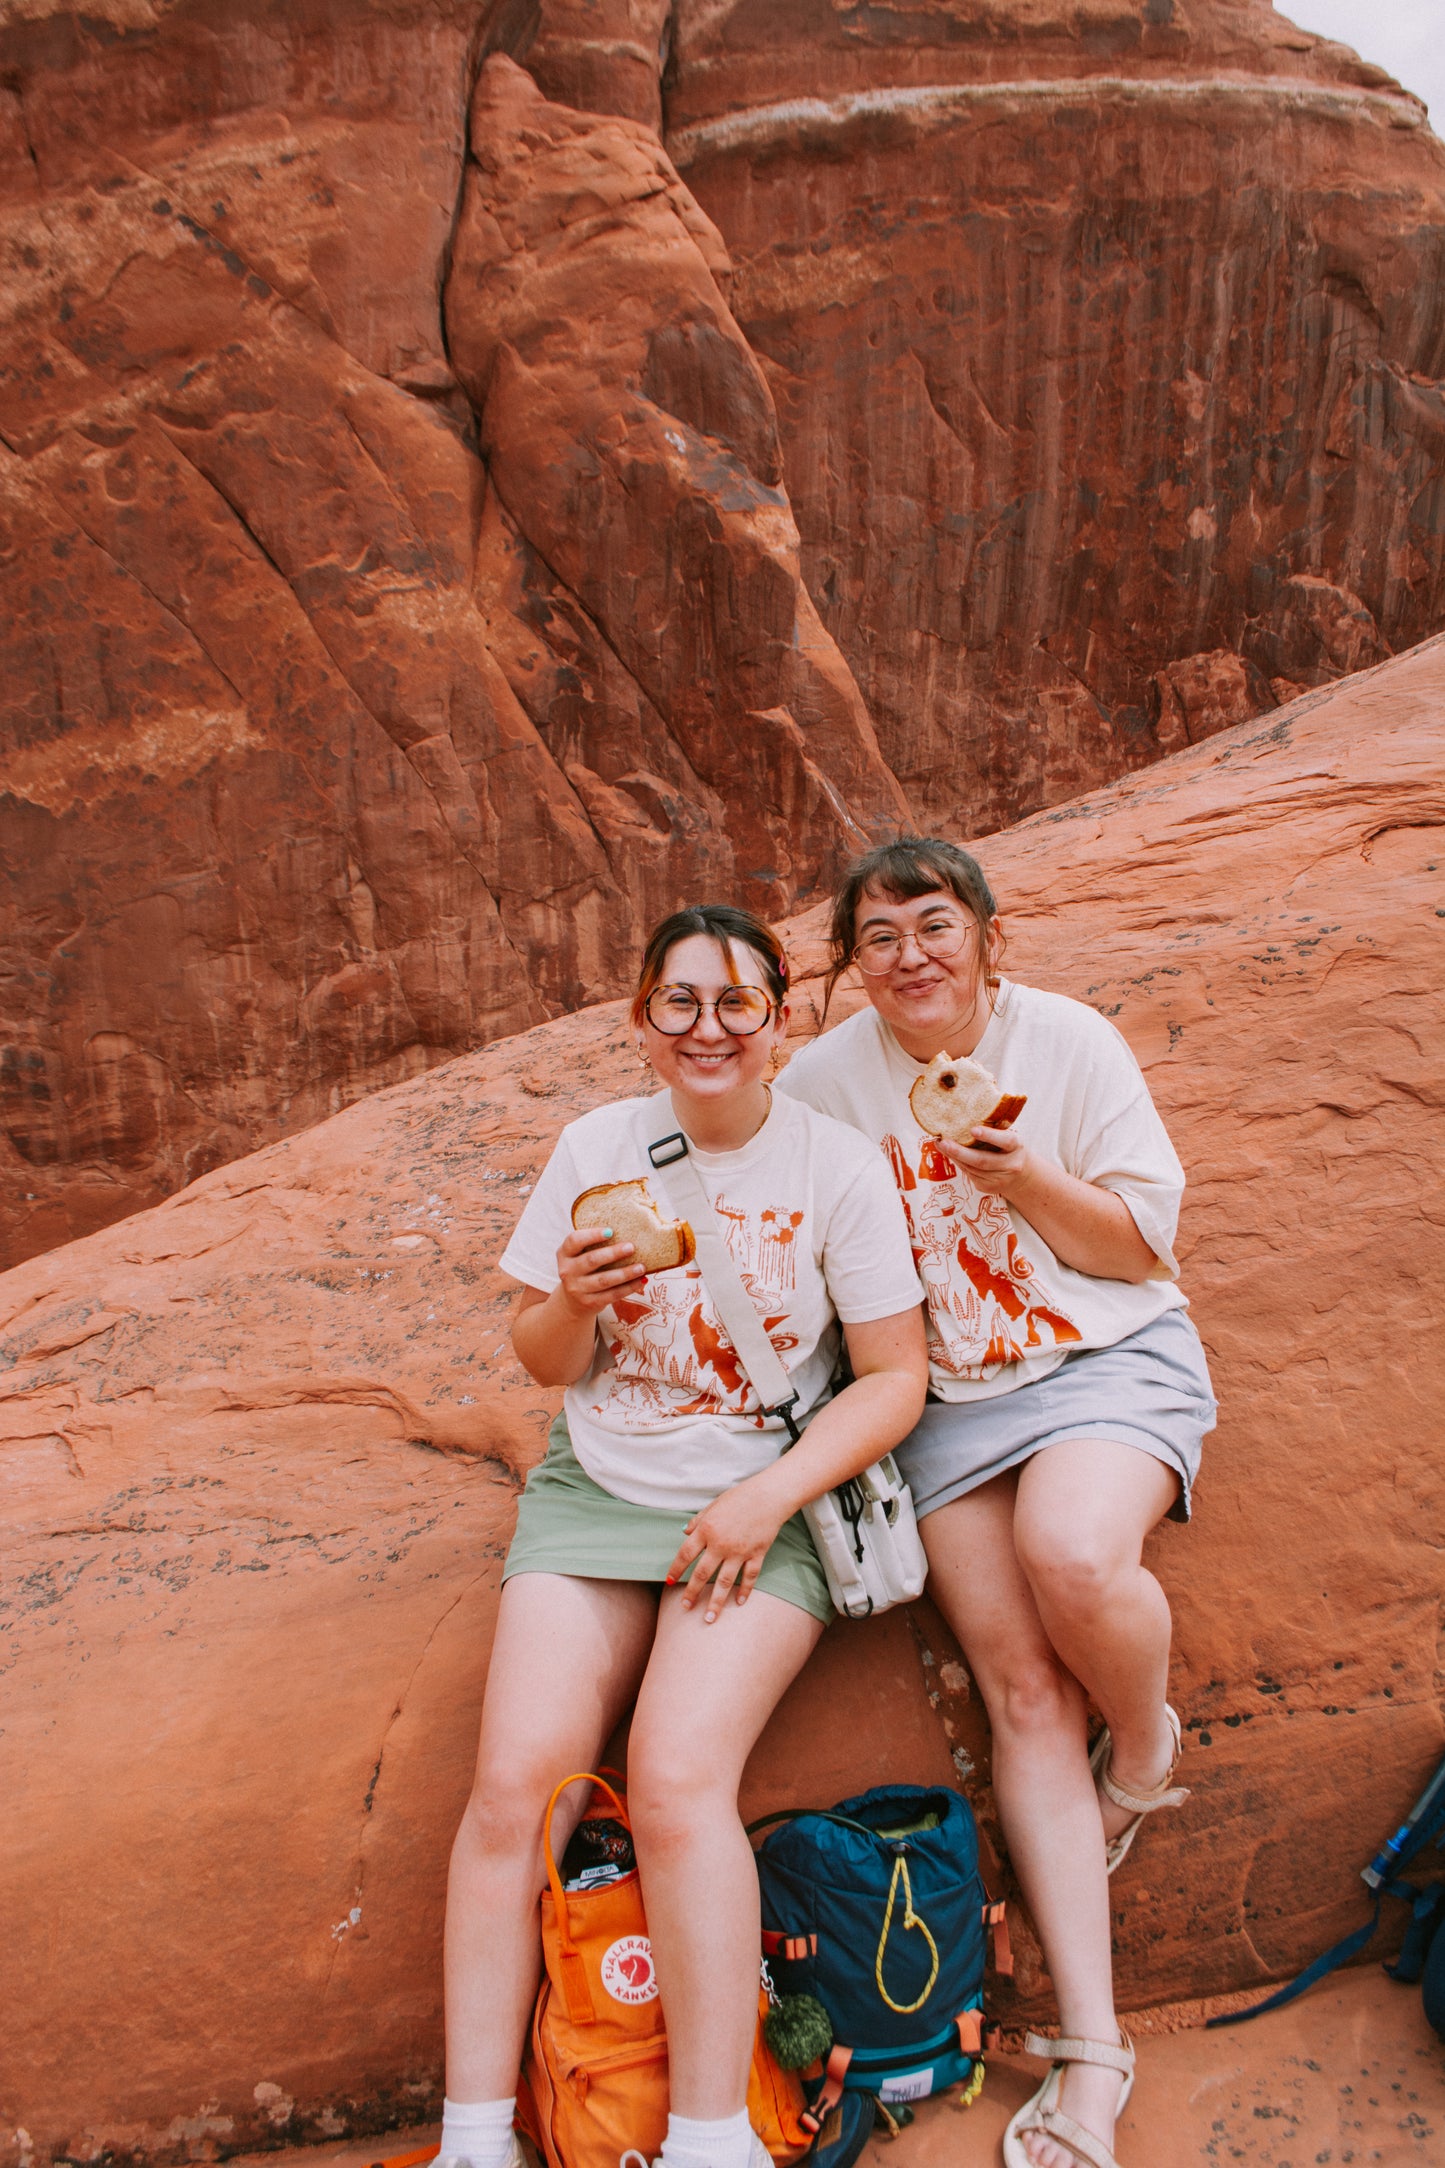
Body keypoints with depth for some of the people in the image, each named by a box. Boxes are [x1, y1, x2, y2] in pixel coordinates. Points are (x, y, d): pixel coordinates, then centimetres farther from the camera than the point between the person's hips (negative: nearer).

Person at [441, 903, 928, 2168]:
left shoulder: (840, 1165, -7)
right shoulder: (598, 1147, 1)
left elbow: (898, 1377, -4)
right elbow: (544, 1364, 8)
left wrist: (769, 1498, -15)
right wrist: (574, 1302, -15)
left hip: (761, 1507, -3)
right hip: (595, 1491, 3)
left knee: (677, 1781, -23)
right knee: (517, 1783, -15)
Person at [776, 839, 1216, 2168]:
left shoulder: (1072, 1043, -6)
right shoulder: (823, 1080, -1)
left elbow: (1142, 1244, -4)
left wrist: (1021, 1175, -20)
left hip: (1111, 1353, -2)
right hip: (948, 1398, 2)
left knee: (1072, 1557, -33)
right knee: (1022, 1690, -8)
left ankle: (1149, 1753, 3)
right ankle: (1091, 2052, 0)